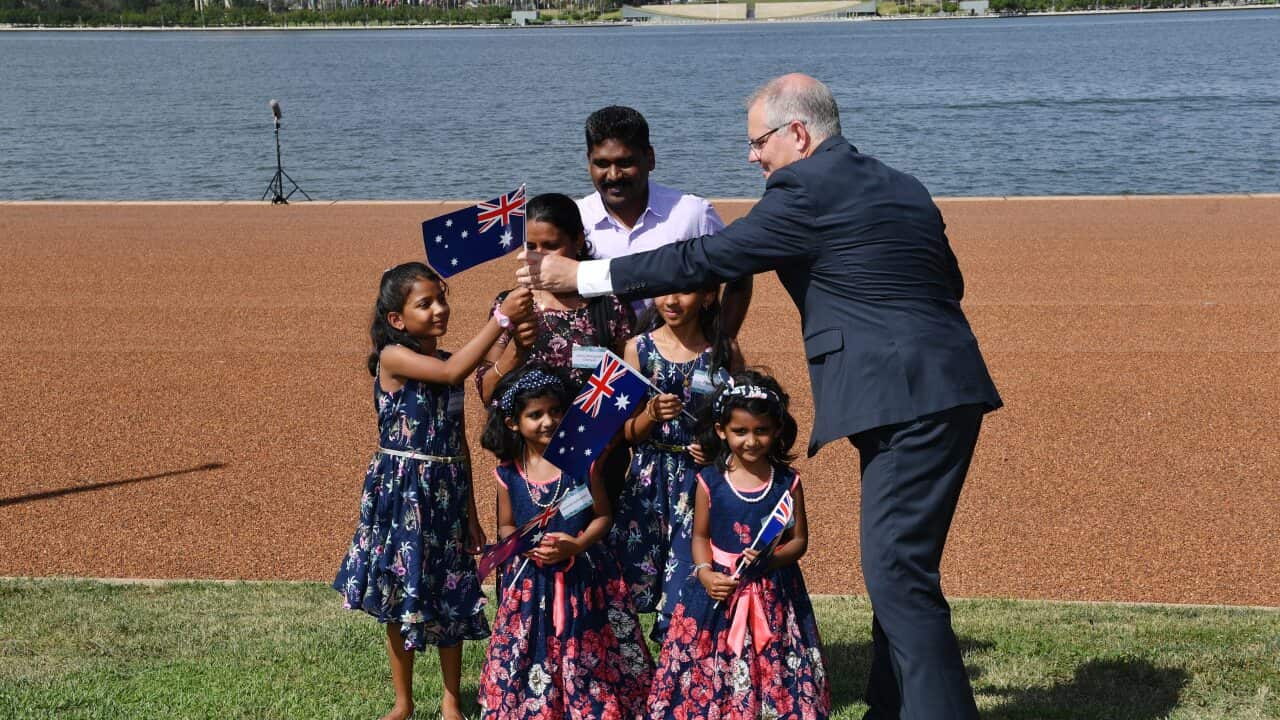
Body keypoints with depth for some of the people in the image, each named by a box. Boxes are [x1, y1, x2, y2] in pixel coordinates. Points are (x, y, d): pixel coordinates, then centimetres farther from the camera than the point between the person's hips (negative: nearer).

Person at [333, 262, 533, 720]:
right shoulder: (393, 357, -12)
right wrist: (501, 317, -34)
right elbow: (452, 373, -31)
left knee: (451, 599, 8)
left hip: (446, 493, 5)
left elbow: (459, 442, 12)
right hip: (401, 492, -5)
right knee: (400, 598, 7)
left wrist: (471, 512, 12)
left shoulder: (447, 362, 7)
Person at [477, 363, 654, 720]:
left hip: (584, 577, -1)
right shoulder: (509, 472, -1)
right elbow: (506, 527, 9)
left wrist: (578, 545, -17)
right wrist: (525, 545, -12)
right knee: (532, 664, 6)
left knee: (589, 660, 5)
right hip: (531, 581, 1)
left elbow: (602, 516, 0)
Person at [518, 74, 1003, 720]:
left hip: (908, 401, -10)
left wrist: (582, 276, 1)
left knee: (898, 574, -8)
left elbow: (708, 259, -6)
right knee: (894, 566, 16)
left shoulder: (807, 190, -9)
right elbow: (947, 283, 21)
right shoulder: (899, 187, 18)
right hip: (942, 393, 10)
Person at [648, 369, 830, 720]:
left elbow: (799, 540, 1)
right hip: (720, 590, 0)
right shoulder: (710, 481, 0)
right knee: (712, 671, 0)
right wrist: (705, 573, -12)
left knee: (772, 671, 1)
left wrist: (771, 557, -18)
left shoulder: (787, 482, 0)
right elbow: (701, 537, 5)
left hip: (774, 595, 0)